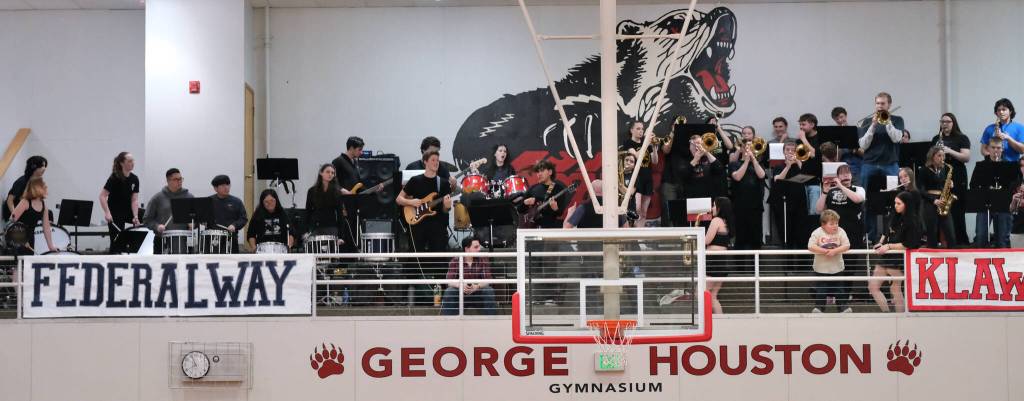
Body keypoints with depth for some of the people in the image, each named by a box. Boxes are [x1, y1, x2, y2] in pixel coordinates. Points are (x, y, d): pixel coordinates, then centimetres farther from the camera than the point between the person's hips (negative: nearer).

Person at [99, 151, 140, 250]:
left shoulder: (134, 179, -1)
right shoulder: (114, 178, -15)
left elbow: (134, 200, -5)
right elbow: (102, 196, -19)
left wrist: (135, 217, -19)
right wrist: (107, 213, -31)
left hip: (128, 211, 6)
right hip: (115, 214, -6)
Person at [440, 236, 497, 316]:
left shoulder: (483, 260, -4)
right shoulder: (455, 261, -5)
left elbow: (487, 280, -13)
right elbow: (450, 281, -13)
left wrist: (477, 287, -36)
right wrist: (460, 285, -37)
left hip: (477, 294, 0)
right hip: (460, 295, 0)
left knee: (489, 291, -29)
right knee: (449, 292, -29)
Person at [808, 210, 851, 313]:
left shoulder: (840, 232, -5)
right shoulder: (817, 233, -11)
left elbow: (846, 246, -11)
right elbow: (811, 247, -18)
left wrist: (835, 251, -24)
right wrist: (825, 251, -22)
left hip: (837, 268, 2)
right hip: (821, 268, -2)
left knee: (840, 289, 12)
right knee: (820, 289, 5)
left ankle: (843, 306, 26)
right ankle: (819, 306, 20)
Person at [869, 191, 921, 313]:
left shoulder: (912, 223, -11)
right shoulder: (896, 218, 12)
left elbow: (909, 245, -16)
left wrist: (889, 246, -18)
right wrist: (881, 243, 3)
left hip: (898, 260, -8)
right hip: (885, 258, 8)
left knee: (895, 290, 0)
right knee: (872, 287, 4)